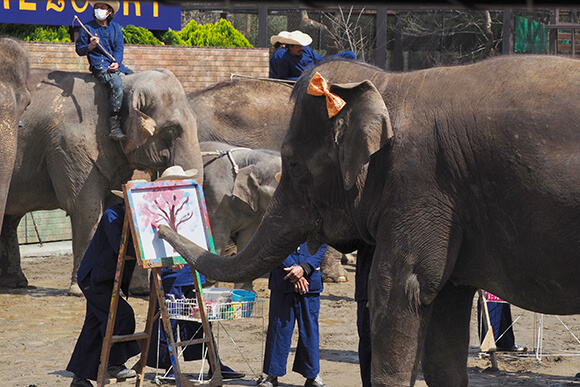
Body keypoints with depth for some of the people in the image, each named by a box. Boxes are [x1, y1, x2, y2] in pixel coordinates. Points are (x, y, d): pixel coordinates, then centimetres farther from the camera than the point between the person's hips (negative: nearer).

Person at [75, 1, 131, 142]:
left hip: (115, 64, 6)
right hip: (99, 65, -6)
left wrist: (116, 63, -14)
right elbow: (79, 49, 4)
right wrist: (91, 46, -18)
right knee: (117, 85, -32)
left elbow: (119, 48, 6)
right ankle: (114, 127, -37)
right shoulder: (88, 28, 2)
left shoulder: (116, 28, 13)